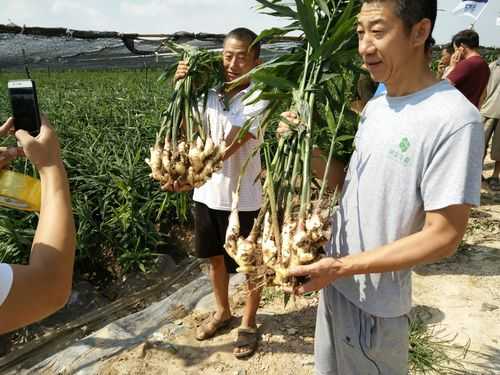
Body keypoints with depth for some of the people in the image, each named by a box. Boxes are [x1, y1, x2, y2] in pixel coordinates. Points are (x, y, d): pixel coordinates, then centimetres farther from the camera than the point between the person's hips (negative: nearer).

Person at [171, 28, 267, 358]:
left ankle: (249, 323, 35)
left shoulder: (257, 101, -15)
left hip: (243, 198, -5)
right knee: (215, 257, 22)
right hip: (208, 193, 5)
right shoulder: (209, 92, -2)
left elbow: (228, 148, -26)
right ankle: (223, 311, 46)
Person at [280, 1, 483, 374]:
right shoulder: (375, 106, 3)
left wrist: (343, 266, -23)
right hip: (335, 280, 7)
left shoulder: (455, 120, -23)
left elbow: (443, 237, -21)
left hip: (377, 301, -7)